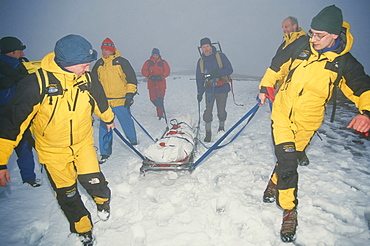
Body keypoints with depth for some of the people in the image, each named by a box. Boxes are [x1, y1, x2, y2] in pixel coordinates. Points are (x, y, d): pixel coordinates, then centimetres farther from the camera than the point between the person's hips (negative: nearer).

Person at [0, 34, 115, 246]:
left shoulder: (88, 79, -11)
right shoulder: (36, 81, -23)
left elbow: (101, 103, 11)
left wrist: (109, 118, 29)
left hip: (83, 143, 2)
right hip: (52, 149, -2)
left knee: (94, 182, -5)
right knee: (67, 195, 10)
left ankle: (103, 200, 35)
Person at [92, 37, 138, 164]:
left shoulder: (121, 62, -2)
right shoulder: (99, 64, 11)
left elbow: (131, 78, -3)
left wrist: (130, 94, -10)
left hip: (121, 101, -3)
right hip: (104, 102, 3)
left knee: (127, 123, 10)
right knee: (104, 127, 3)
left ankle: (134, 142, 38)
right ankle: (105, 153, 14)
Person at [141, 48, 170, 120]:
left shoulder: (163, 62, 8)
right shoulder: (148, 62, 9)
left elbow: (167, 71, 4)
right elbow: (143, 71, 6)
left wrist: (161, 76, -12)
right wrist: (149, 76, -10)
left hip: (161, 83, -2)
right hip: (151, 83, 2)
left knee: (160, 99, -7)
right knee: (153, 98, -1)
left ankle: (160, 114, -1)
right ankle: (159, 107, 27)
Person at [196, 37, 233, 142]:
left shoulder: (220, 56, -4)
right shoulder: (201, 61, 6)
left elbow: (229, 70, -9)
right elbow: (199, 78, 11)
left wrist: (217, 72, -25)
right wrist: (199, 93, 9)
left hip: (222, 89, -1)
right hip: (209, 89, 2)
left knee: (221, 111, 6)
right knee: (208, 111, -6)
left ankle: (221, 128, 30)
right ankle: (208, 132, 5)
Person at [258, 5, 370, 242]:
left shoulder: (344, 62, -8)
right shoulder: (300, 48, -5)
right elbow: (276, 67, 10)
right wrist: (265, 87, 11)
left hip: (306, 121, 0)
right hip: (282, 112, 0)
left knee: (288, 159, 12)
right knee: (288, 163, -8)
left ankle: (274, 183, 44)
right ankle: (289, 209, 10)